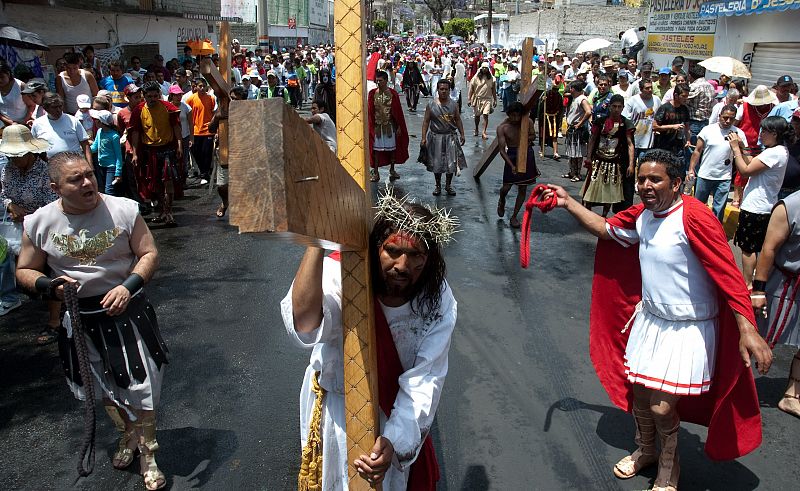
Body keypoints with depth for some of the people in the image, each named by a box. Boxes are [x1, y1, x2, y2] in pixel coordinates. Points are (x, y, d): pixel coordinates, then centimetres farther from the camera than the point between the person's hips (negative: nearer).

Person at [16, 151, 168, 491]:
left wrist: (129, 286, -24)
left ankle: (148, 455, 26)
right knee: (105, 389, 21)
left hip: (127, 309, -2)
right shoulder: (40, 223, -9)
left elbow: (149, 253, -8)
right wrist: (49, 285, -20)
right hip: (80, 319, 2)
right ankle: (127, 436, 49)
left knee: (141, 385, 4)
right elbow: (24, 271, 2)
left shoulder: (123, 210, -13)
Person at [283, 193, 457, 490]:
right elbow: (305, 328, -53)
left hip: (398, 408, 2)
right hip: (337, 407, -2)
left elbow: (424, 379, -24)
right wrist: (317, 241, -60)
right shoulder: (341, 276, -32)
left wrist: (396, 439, -37)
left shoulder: (438, 301, -23)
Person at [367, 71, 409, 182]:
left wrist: (399, 126, -4)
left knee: (392, 148, 10)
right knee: (377, 148, 4)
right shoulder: (372, 93, -3)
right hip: (377, 126, 0)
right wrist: (370, 127, -3)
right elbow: (370, 111, 1)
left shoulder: (393, 93, -6)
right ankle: (375, 172, 11)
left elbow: (398, 111, -2)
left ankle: (392, 170, 26)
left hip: (390, 125, 0)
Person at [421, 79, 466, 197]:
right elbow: (426, 121, -3)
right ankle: (438, 185, 24)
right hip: (436, 137, -1)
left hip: (450, 137, 1)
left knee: (451, 163, 4)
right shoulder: (431, 105, -5)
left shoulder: (453, 104, 0)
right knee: (436, 163, 6)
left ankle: (448, 185, 22)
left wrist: (462, 134, 2)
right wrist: (424, 138, -8)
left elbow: (458, 120, 7)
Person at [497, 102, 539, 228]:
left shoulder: (528, 122, -7)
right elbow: (502, 150, -16)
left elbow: (534, 136, 9)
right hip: (511, 156, -2)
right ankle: (501, 201, 35)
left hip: (527, 154, 2)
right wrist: (512, 165, -26)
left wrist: (528, 138, -16)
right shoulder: (502, 127, -15)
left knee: (522, 188, 6)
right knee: (506, 187, -4)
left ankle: (514, 216, 20)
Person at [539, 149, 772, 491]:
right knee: (639, 391, 15)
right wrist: (568, 203, 11)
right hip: (649, 319, 7)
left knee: (661, 406, -6)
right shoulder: (642, 215, 2)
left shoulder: (694, 217, -22)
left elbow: (728, 274, -25)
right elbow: (606, 229, 17)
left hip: (689, 330, -7)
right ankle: (646, 451, 44)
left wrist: (747, 329, -31)